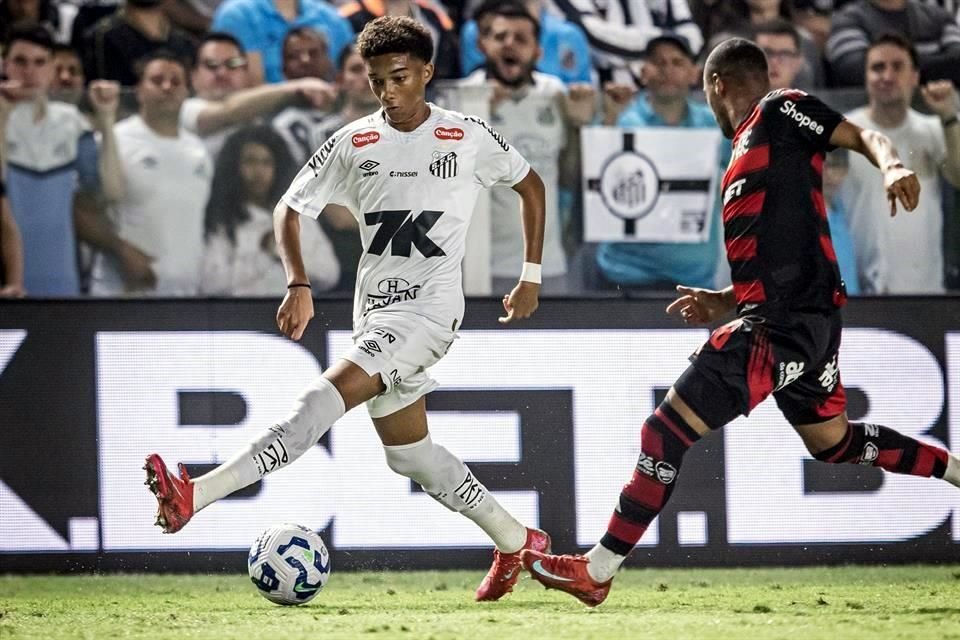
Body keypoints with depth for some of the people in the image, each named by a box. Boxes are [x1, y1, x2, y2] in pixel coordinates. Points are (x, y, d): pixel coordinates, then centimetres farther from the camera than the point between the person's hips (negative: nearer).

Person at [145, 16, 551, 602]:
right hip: (376, 311, 6)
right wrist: (298, 285, -5)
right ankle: (516, 542, 28)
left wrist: (531, 276, 11)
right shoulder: (352, 144, 7)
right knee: (408, 451, 11)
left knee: (328, 396, -25)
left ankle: (197, 495, -36)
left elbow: (531, 185, 14)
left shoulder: (468, 138, -1)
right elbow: (290, 208, 11)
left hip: (430, 309, -6)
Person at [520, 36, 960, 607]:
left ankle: (596, 571, -8)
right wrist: (724, 302, 18)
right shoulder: (750, 152, 24)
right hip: (806, 322, 10)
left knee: (667, 432, -9)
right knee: (833, 442, 26)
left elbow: (864, 136, -12)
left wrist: (892, 166, -32)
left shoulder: (780, 112, -1)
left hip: (783, 326, -10)